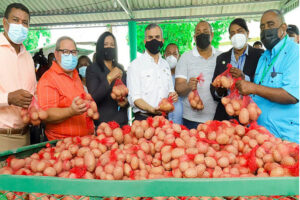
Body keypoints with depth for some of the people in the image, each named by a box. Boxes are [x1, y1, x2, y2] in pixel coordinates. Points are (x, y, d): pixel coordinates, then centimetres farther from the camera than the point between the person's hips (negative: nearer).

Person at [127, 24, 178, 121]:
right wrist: (151, 109, -28)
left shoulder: (165, 64, 14)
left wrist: (172, 95, 1)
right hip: (143, 118, -5)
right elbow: (134, 98, -12)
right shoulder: (135, 65, -5)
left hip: (163, 117, 5)